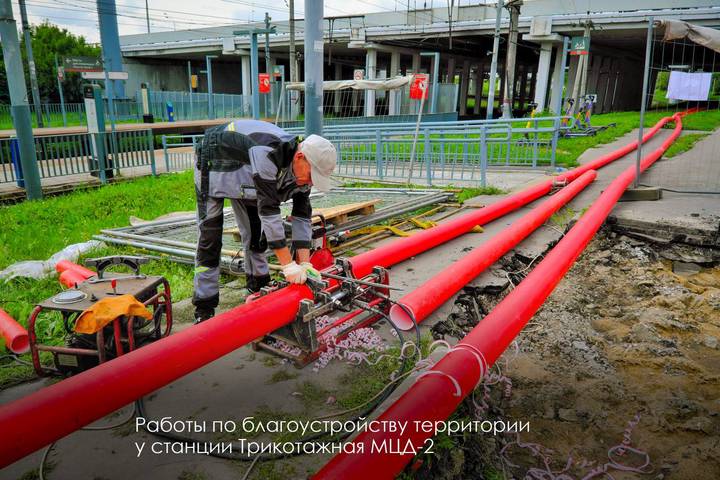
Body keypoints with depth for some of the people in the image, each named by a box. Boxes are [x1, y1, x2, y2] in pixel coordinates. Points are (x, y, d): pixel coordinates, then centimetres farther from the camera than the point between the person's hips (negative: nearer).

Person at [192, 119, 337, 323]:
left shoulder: (303, 169, -17)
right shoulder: (267, 153, -41)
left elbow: (302, 216, -11)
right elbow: (269, 210, -41)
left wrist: (304, 263, -18)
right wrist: (288, 264, -37)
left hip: (243, 175, 7)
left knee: (256, 231, 7)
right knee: (210, 236, -9)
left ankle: (259, 288, 25)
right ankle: (204, 308, -3)